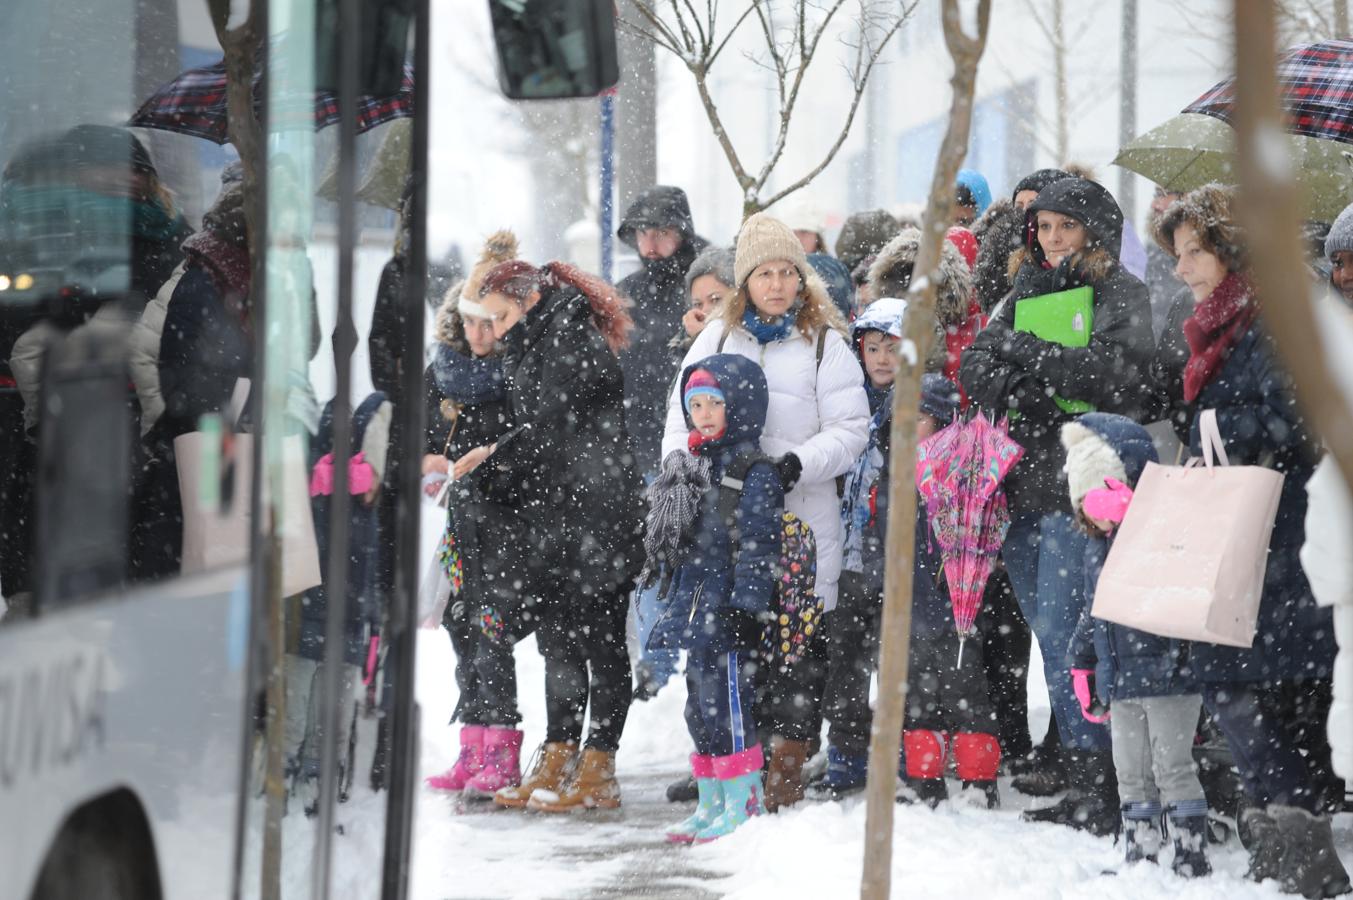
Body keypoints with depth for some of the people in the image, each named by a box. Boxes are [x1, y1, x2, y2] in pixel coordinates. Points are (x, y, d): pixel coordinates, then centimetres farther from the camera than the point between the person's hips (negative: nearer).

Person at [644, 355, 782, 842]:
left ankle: (743, 806, -4)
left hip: (729, 610, -9)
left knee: (728, 704, -10)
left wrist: (747, 604, -21)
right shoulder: (690, 467, 17)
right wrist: (670, 603, 23)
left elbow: (757, 543, -16)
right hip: (696, 604, 9)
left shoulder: (755, 472, -10)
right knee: (701, 706, 14)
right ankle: (711, 805, 22)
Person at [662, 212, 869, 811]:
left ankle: (787, 766, 0)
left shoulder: (824, 344, 3)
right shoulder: (718, 338, 13)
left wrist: (800, 463, -17)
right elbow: (684, 412, 15)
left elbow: (850, 430, -1)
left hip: (801, 518, -3)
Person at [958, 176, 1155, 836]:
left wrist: (1024, 353, -12)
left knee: (1061, 634, -12)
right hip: (1022, 485, 7)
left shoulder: (1121, 294, 1)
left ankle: (1098, 789, -7)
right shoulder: (1027, 292, 19)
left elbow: (1116, 373, -15)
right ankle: (1085, 788, 13)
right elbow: (973, 368, 9)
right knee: (1050, 636, 7)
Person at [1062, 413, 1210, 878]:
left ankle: (1192, 859, 3)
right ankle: (1139, 858, 19)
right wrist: (1082, 666, 22)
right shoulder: (1097, 548, 13)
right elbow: (1091, 614, 22)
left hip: (1169, 678, -8)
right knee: (1131, 776, 12)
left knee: (1173, 769, -3)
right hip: (1121, 686, 8)